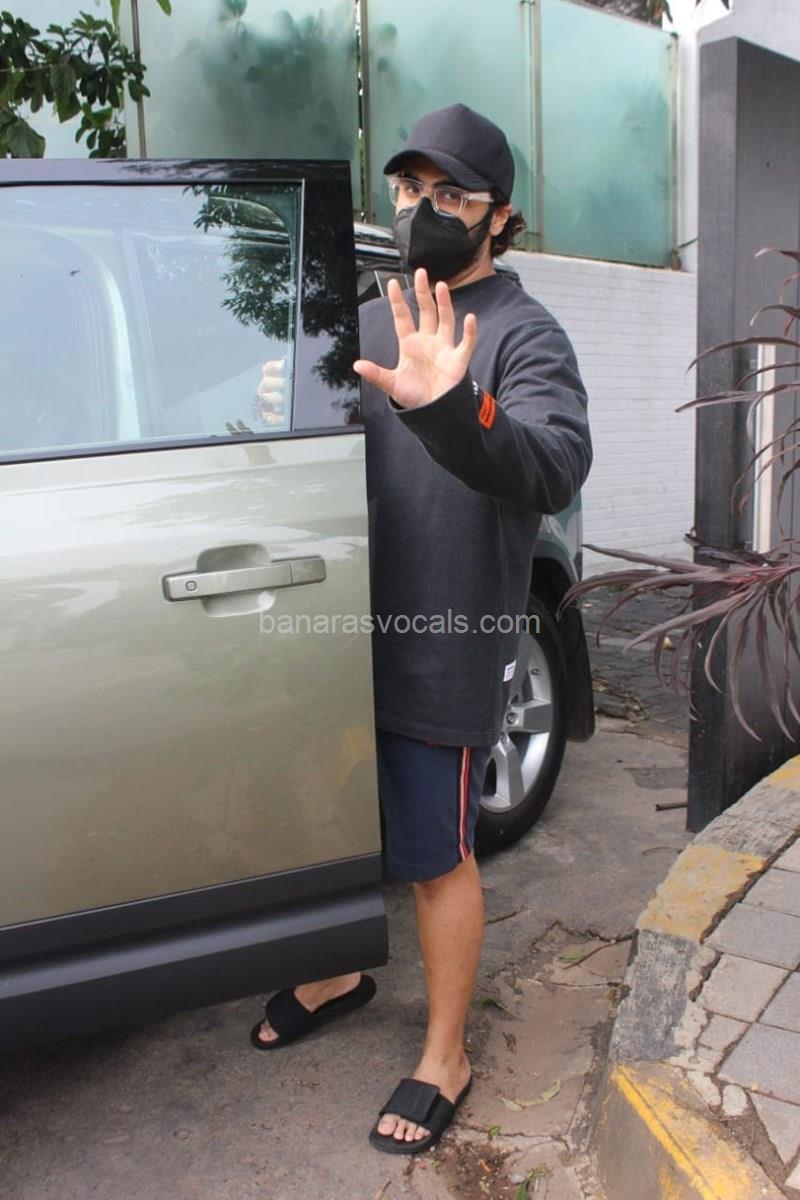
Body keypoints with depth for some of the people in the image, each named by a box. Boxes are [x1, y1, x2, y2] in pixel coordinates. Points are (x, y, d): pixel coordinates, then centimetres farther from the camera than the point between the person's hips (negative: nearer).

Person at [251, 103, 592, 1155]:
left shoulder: (523, 335, -10)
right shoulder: (371, 322, 12)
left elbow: (556, 468, -30)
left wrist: (452, 412, -46)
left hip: (442, 655, -6)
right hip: (347, 640, 7)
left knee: (437, 858, 7)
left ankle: (444, 1058, 30)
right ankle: (341, 975, 49)